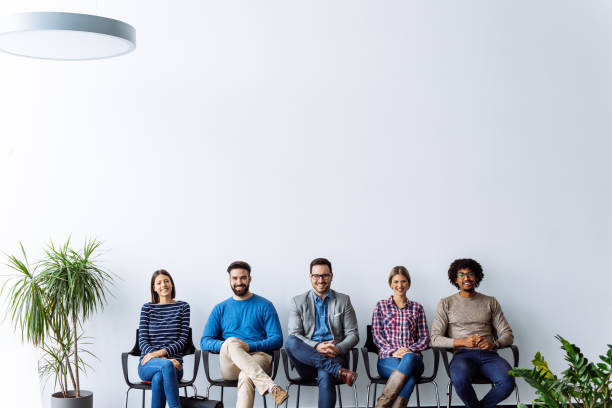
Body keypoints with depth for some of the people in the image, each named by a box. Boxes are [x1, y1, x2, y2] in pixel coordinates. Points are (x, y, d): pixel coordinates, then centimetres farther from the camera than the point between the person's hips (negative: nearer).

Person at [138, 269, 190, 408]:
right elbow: (142, 340, 3)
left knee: (159, 377, -37)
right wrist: (164, 360, -14)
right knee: (166, 365, -37)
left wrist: (161, 352, -14)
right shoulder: (147, 308, 13)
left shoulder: (183, 307, 12)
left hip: (174, 365, 0)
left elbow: (183, 340, 4)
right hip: (147, 365, 0)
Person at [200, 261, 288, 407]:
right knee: (231, 342, -34)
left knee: (246, 377, -38)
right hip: (229, 366, 2)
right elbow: (205, 342, 10)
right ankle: (270, 386, -47)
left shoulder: (264, 305, 12)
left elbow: (277, 340, 3)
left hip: (258, 358, -2)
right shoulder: (220, 309, 19)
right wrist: (226, 345, -12)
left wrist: (250, 347, -14)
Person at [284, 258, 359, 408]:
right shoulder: (298, 301, 12)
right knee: (289, 342, -31)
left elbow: (353, 335, 10)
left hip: (334, 356, -1)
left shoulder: (343, 300, 14)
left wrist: (338, 349, -13)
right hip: (307, 359, 1)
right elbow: (294, 334, 2)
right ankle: (338, 371, -34)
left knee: (325, 377, -36)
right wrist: (316, 347, -17)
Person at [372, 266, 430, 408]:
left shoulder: (417, 308, 18)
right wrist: (393, 351, -10)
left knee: (408, 359, -39)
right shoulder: (381, 306, 15)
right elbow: (376, 334, 6)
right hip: (387, 360, -1)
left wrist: (410, 350, -9)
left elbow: (424, 338, 12)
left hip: (412, 356, 1)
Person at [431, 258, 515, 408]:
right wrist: (463, 342, -14)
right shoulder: (446, 303, 11)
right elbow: (435, 339, 2)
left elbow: (508, 335, 13)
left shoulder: (490, 302, 18)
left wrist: (494, 343, -11)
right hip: (463, 354, -2)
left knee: (508, 381, -31)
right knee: (460, 379, -38)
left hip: (488, 354, 2)